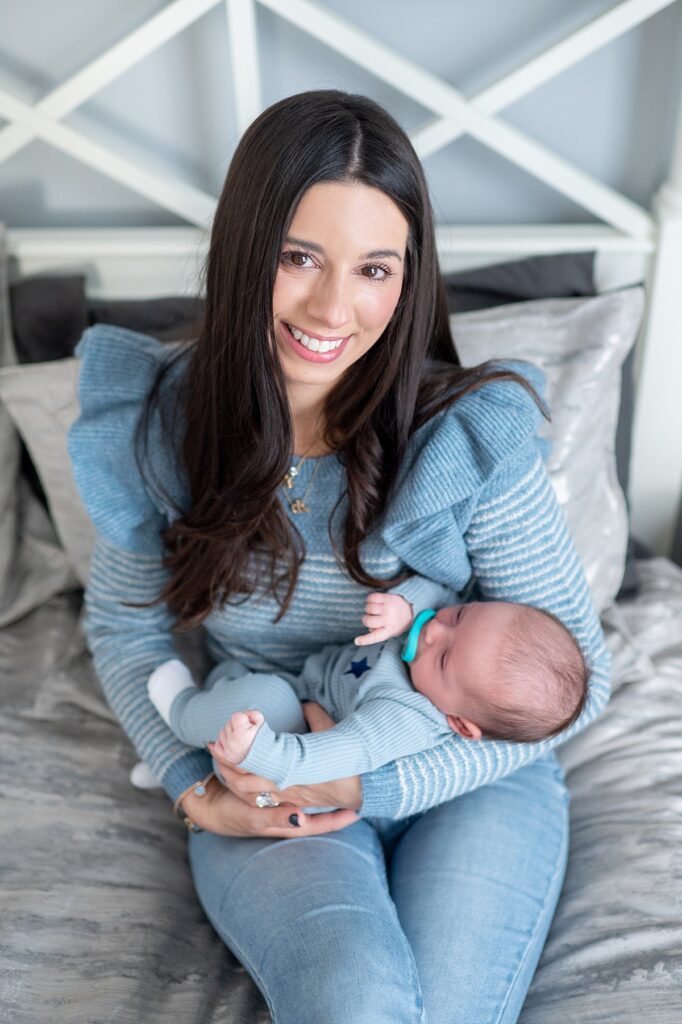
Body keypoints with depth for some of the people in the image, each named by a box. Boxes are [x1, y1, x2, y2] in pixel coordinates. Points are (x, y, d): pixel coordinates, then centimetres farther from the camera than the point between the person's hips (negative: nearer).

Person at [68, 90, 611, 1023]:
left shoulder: (470, 439, -19)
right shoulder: (157, 430, -12)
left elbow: (577, 672, -11)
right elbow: (124, 627, 4)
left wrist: (378, 782, -18)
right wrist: (197, 789, -8)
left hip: (467, 773, 0)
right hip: (266, 797, 1)